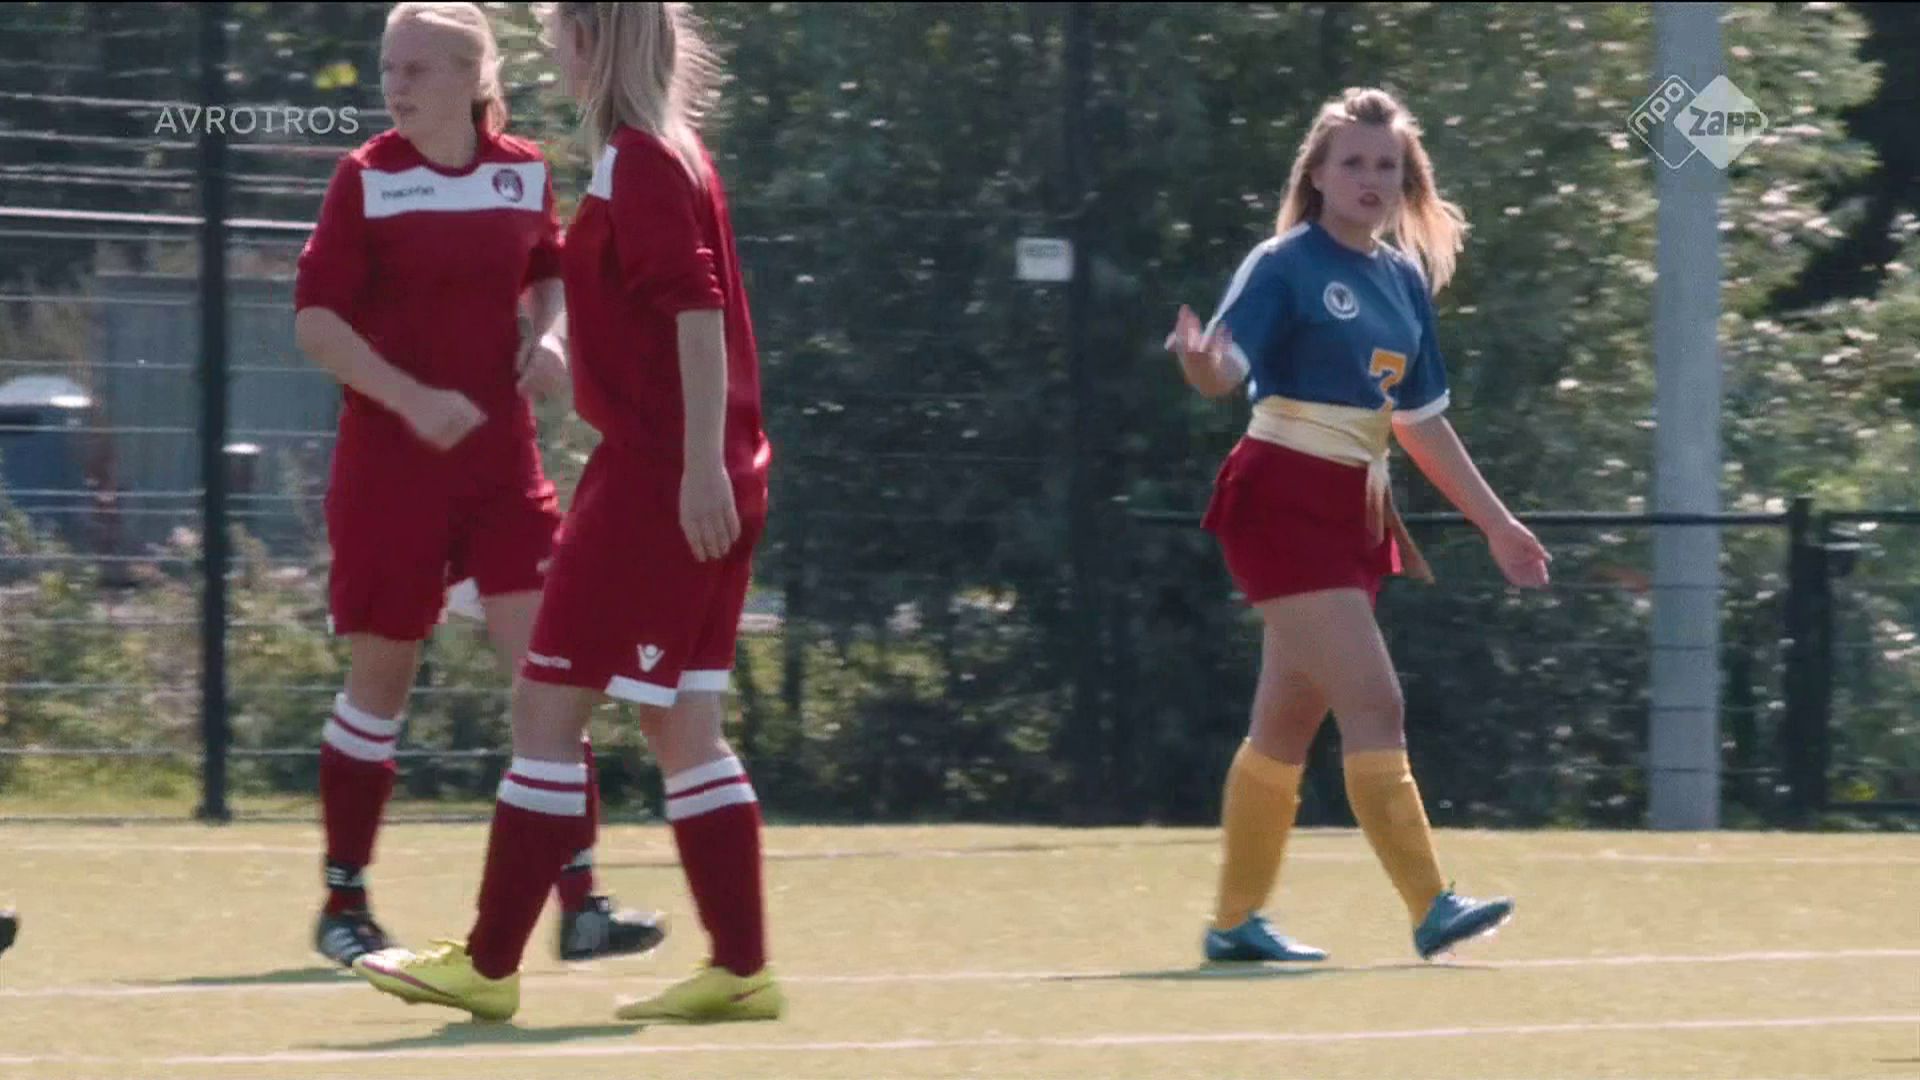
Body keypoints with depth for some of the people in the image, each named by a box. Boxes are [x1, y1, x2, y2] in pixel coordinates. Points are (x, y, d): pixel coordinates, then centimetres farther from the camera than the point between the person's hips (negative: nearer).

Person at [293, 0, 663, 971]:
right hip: (389, 459, -2)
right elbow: (315, 316, -9)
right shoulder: (367, 180, -6)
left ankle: (579, 906, -9)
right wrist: (411, 398, -21)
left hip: (499, 456, 3)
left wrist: (543, 337, 0)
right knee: (380, 678, 6)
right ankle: (344, 901, 20)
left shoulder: (524, 172, 3)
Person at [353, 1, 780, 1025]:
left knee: (546, 707, -4)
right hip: (702, 484, 9)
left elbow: (695, 310, -21)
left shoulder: (636, 164, -12)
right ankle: (741, 967, 6)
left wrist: (701, 466, -25)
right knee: (682, 726, 9)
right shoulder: (672, 157, 16)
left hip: (654, 478, -9)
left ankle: (488, 964, -1)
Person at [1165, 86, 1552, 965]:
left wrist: (1496, 523, 19)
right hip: (1284, 504, -7)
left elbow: (1420, 419, 19)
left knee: (1287, 724, 11)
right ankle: (1430, 909, -18)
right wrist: (1201, 363, -47)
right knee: (1374, 705, -15)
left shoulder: (1404, 278, 11)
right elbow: (1228, 365, -23)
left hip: (1354, 512, 7)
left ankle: (1235, 920, 18)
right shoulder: (1286, 265, -10)